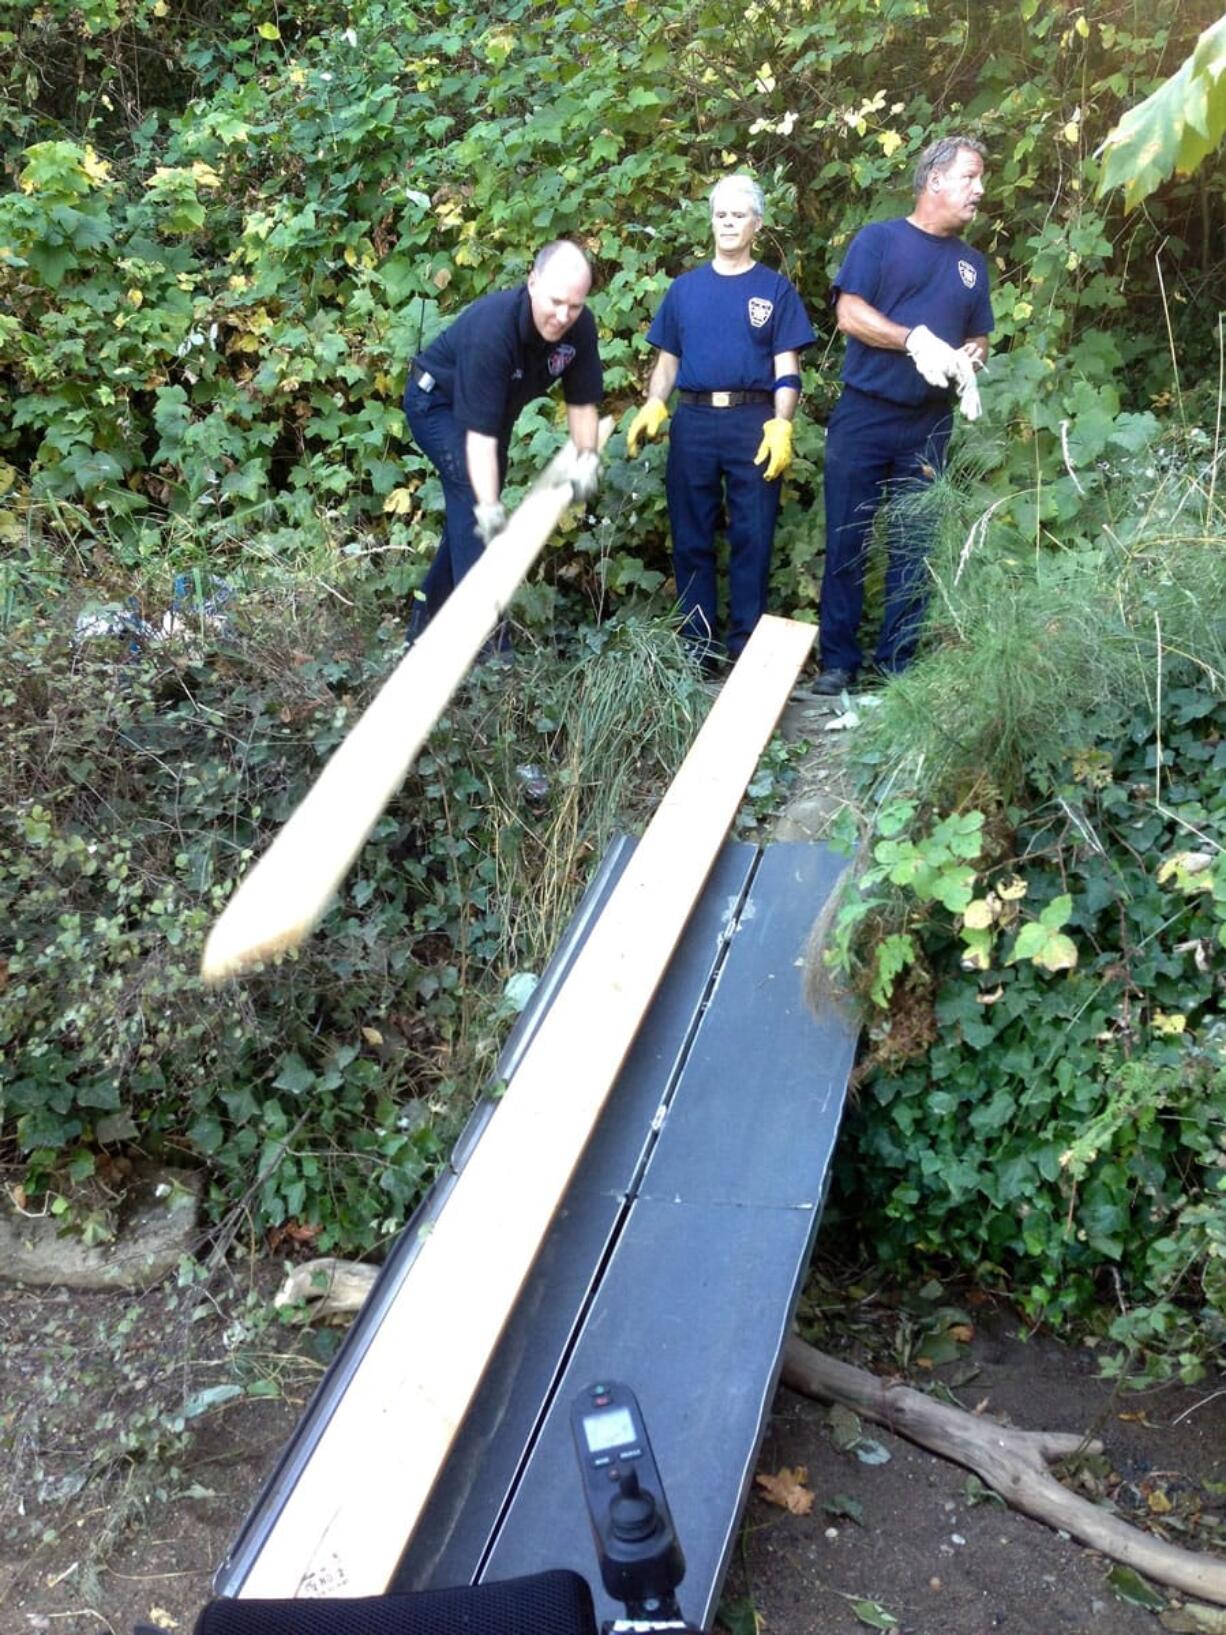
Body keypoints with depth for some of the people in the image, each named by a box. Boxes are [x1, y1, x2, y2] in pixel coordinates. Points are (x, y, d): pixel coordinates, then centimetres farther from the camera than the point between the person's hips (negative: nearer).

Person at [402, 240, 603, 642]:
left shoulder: (580, 327, -21)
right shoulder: (492, 327, -39)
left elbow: (582, 399, -7)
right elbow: (479, 430, -41)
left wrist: (587, 454, -22)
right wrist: (488, 506, -46)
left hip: (494, 407, 7)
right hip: (438, 402, -7)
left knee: (469, 508, 13)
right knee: (474, 502, -22)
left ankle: (429, 614, 28)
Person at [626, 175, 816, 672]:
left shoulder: (775, 289, 8)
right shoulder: (684, 287, 15)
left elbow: (786, 370, 2)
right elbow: (667, 362, 16)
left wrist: (780, 425, -13)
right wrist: (653, 407, -3)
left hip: (753, 423, -2)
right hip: (693, 421, 2)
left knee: (752, 539, -3)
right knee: (691, 539, 4)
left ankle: (746, 646, 3)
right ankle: (697, 646, 12)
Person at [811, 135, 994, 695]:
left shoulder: (971, 263, 15)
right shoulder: (878, 239, 1)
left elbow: (978, 339, 19)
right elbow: (849, 314, -9)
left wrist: (968, 361, -5)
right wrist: (915, 340, -18)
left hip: (929, 425, 4)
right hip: (863, 415, -4)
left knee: (913, 547, 4)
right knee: (845, 541, -1)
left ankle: (896, 664, 11)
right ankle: (838, 660, 7)